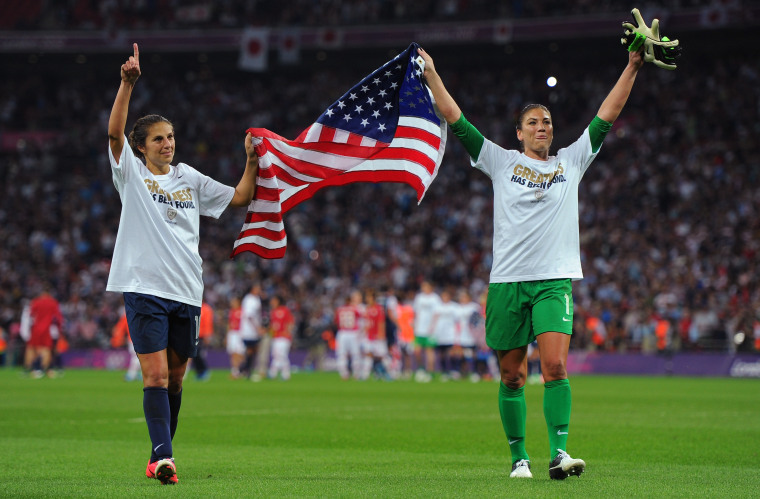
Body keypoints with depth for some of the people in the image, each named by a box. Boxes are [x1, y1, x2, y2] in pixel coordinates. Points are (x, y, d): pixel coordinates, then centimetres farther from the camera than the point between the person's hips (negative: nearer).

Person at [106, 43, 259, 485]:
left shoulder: (188, 178, 14)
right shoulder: (132, 174, 3)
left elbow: (239, 198, 19)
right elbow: (115, 132, -14)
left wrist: (252, 163, 4)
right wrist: (128, 84, -25)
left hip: (187, 291, 4)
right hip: (145, 287, -4)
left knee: (175, 377, 10)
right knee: (155, 374, -13)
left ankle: (162, 453, 21)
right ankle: (163, 456, -18)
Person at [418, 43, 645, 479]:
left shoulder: (571, 162, 14)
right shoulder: (502, 162, 10)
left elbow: (607, 116, 14)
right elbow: (456, 120, 9)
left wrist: (632, 68, 10)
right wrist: (431, 74, 5)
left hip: (555, 280, 0)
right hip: (507, 280, 0)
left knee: (556, 366, -16)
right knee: (512, 376, 2)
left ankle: (559, 452, -18)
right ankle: (519, 456, 12)